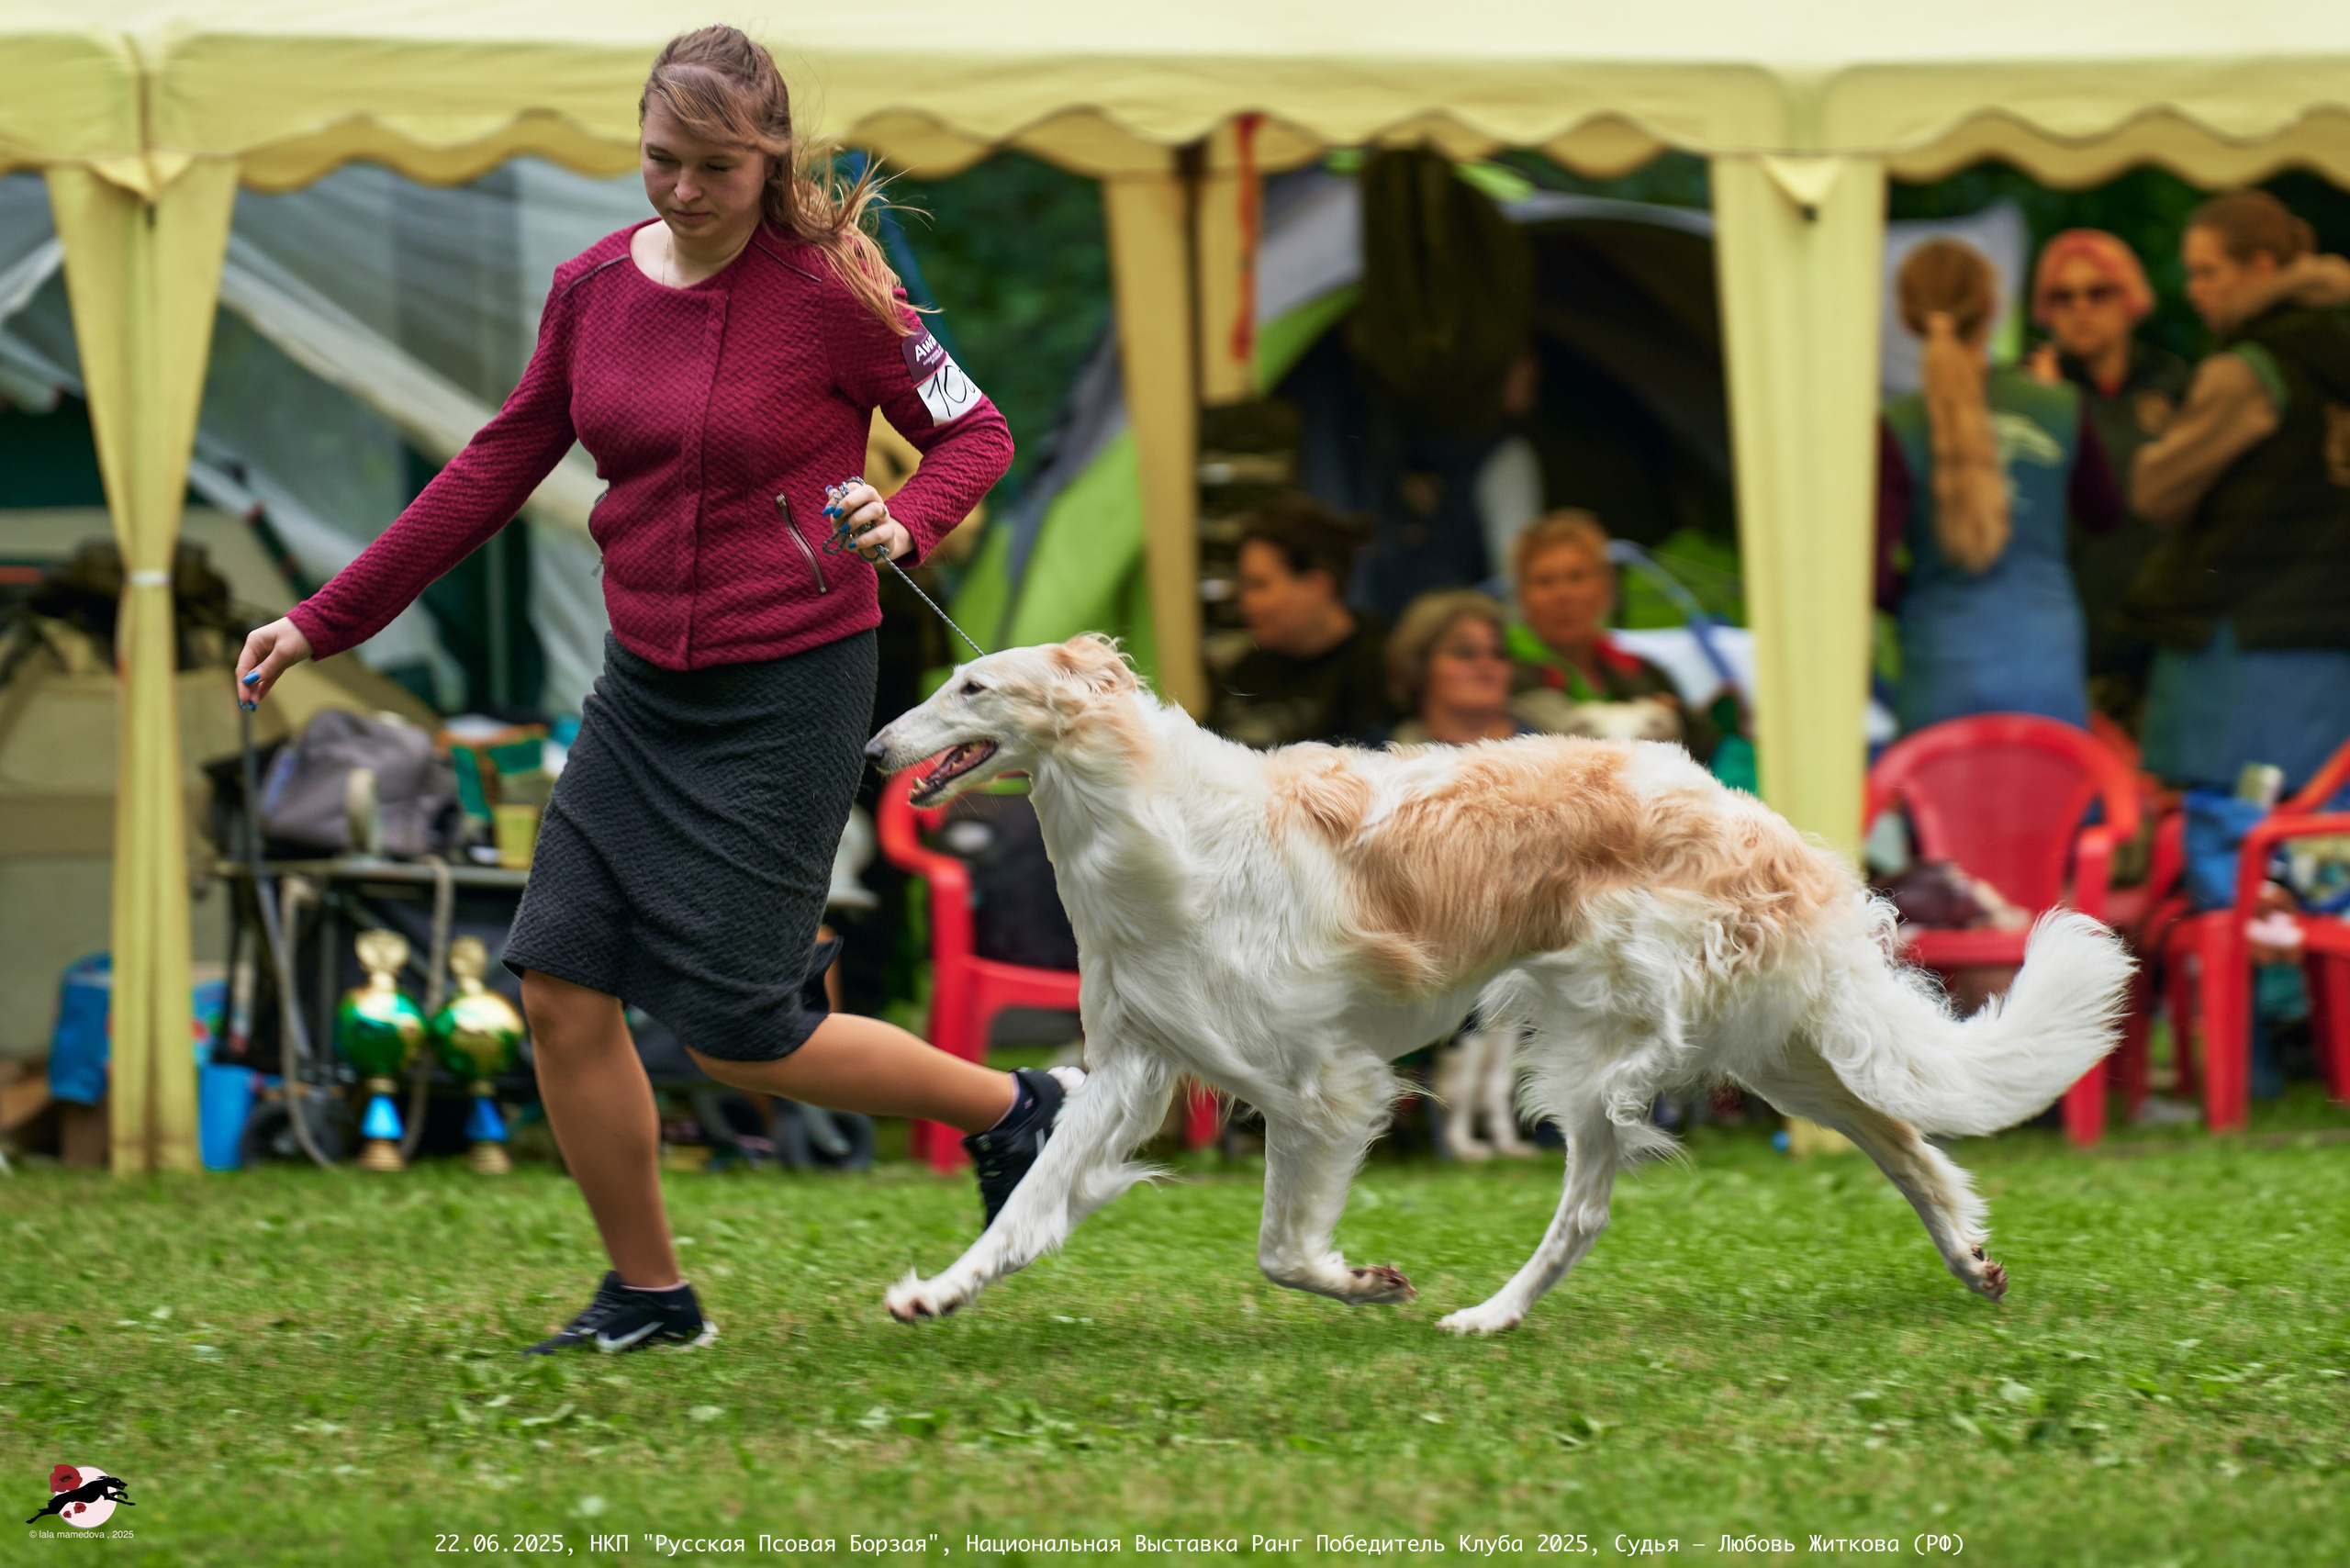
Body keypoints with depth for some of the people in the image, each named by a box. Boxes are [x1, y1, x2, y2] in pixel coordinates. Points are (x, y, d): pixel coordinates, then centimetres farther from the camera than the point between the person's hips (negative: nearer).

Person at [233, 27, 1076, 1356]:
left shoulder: (828, 294, -13)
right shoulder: (594, 290, 2)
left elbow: (975, 432, -4)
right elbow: (499, 469, 12)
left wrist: (907, 523, -26)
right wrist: (325, 621, 12)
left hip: (787, 694, -6)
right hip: (644, 686, 6)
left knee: (738, 1034, -6)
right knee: (562, 988, -1)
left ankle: (1016, 1110, 16)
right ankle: (649, 1297, 14)